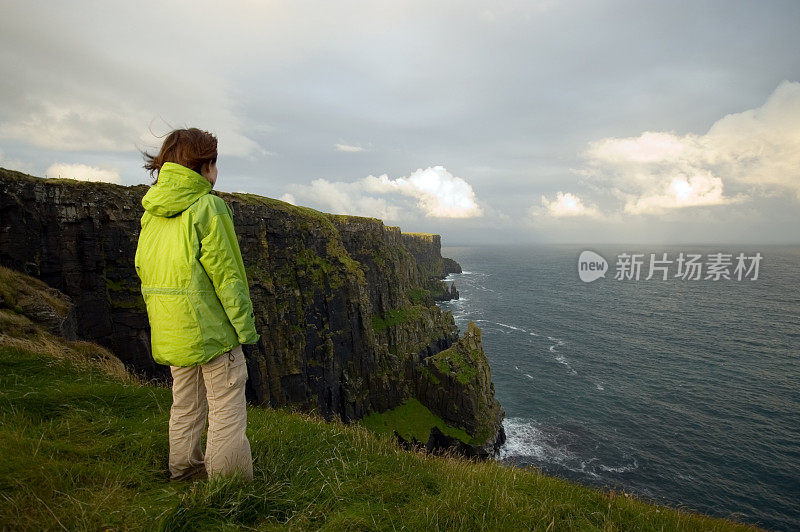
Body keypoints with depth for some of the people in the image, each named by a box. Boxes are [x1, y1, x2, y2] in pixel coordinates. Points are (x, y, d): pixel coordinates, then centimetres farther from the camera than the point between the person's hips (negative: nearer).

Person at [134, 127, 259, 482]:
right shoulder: (208, 207, -15)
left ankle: (184, 469, 39)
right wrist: (245, 328, -10)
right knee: (227, 410, 4)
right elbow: (226, 275, -16)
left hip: (169, 332, 8)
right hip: (211, 327, -8)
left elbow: (144, 270, 14)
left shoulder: (152, 213, 9)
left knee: (185, 407, 23)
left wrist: (164, 319, 21)